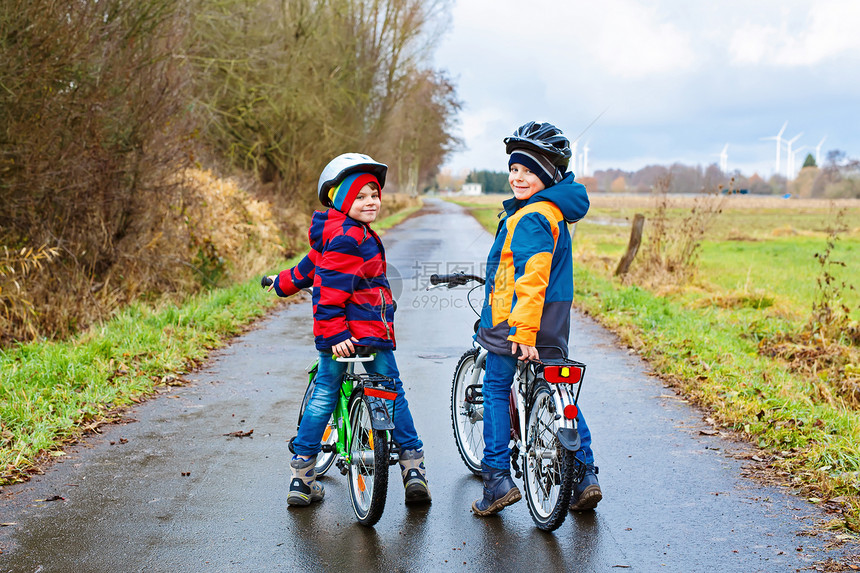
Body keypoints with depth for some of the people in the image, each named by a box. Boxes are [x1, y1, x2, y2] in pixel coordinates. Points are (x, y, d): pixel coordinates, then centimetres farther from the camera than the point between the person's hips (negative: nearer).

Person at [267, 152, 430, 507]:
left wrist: (283, 283, 50)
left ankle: (301, 477, 14)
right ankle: (413, 468, 9)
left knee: (322, 399, 11)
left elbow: (311, 267, 31)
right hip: (368, 331, -9)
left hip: (339, 335, 9)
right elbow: (331, 288, -24)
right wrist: (334, 333, -28)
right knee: (393, 395, 5)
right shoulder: (349, 237, -16)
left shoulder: (332, 233, 15)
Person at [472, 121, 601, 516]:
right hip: (555, 324, 9)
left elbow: (532, 279, -27)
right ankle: (585, 474, 14)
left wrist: (523, 330, -31)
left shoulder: (530, 218, -18)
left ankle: (497, 478, 3)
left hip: (514, 322, -9)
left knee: (496, 390, 5)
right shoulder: (555, 212, 14)